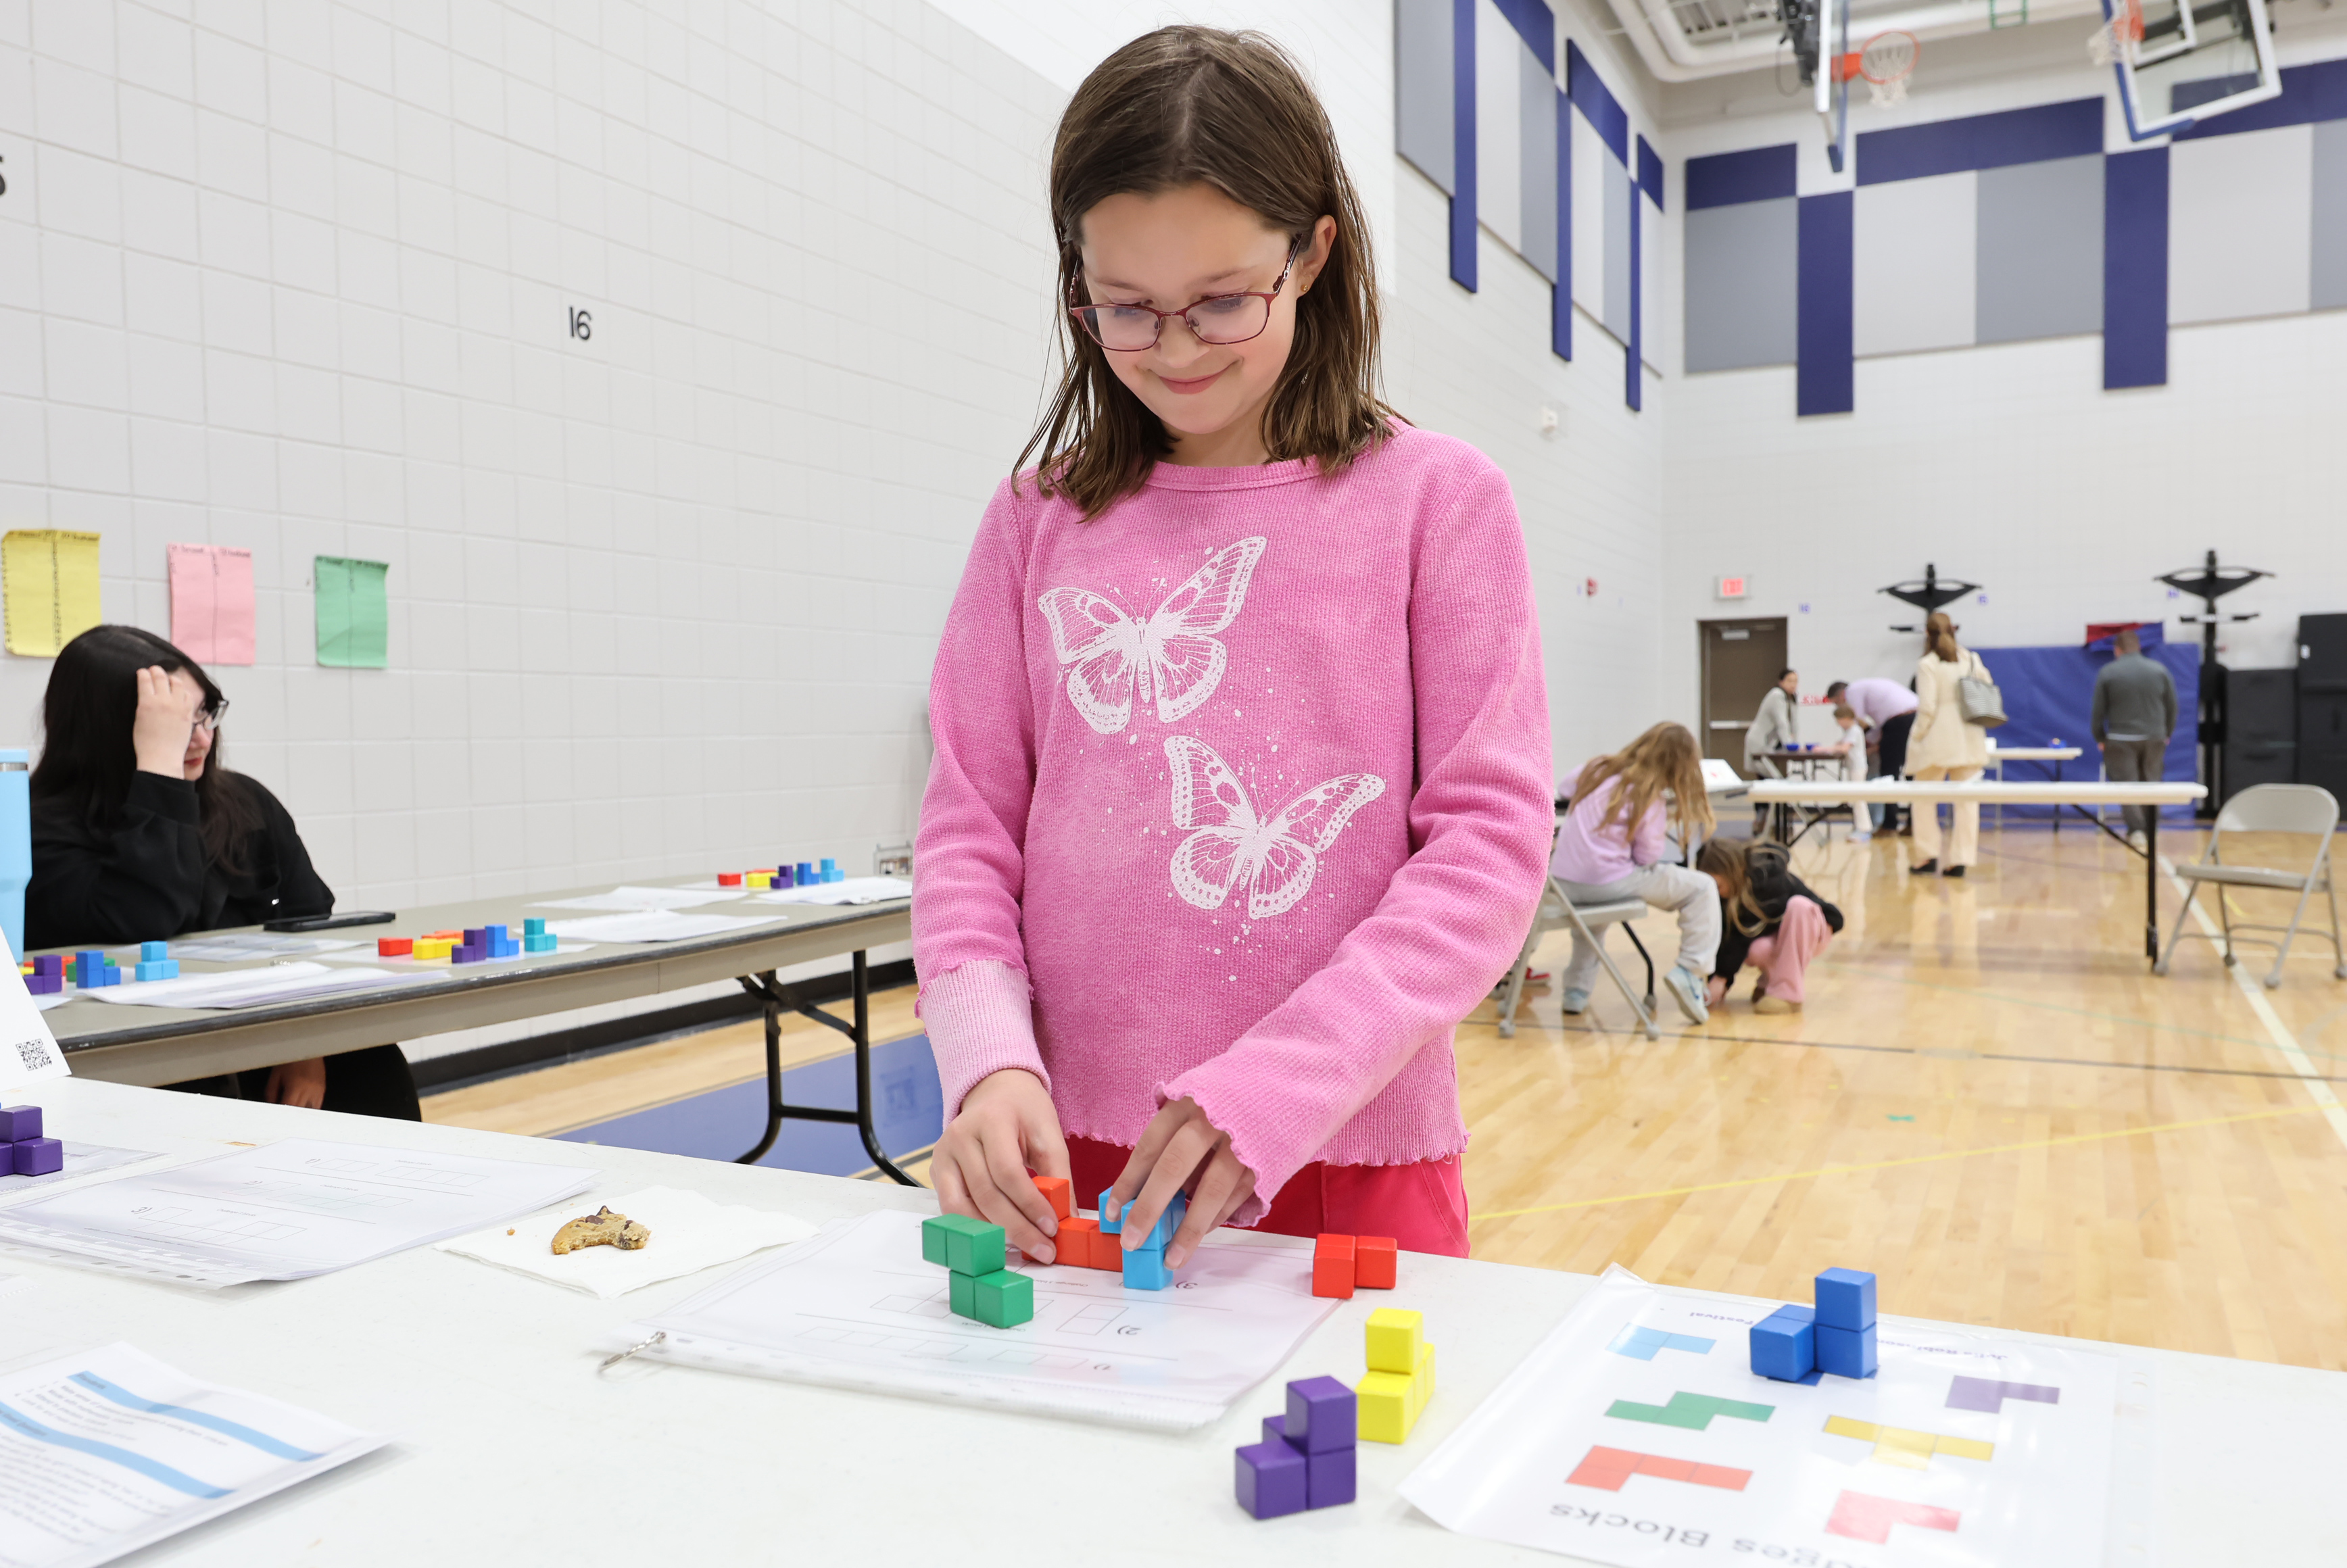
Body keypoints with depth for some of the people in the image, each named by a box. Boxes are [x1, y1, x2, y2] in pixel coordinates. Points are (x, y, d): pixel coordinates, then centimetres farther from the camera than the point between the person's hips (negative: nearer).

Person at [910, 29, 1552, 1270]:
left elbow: (1492, 837, -8)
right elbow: (970, 826, 4)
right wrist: (990, 1059, -14)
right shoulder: (1040, 520, 4)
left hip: (1350, 1166, -2)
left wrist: (1278, 1084, -18)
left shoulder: (1436, 499, -3)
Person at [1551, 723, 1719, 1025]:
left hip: (1562, 883, 6)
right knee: (1701, 888, 8)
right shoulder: (1650, 797, -8)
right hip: (1607, 884, -6)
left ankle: (1577, 988, 39)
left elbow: (1567, 785, 30)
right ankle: (1689, 971, -2)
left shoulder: (1597, 769, 9)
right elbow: (1648, 856, -5)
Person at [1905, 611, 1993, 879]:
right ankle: (1960, 859, 3)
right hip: (1970, 741, 4)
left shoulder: (1926, 665, -10)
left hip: (1937, 739, -4)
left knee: (1925, 798, 9)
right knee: (1966, 800, 5)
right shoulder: (1972, 660, 7)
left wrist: (1917, 736, -4)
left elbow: (1927, 707, -14)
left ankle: (1927, 855, 7)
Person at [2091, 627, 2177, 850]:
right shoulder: (2159, 670, 3)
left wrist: (2100, 738, 9)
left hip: (2121, 739, -3)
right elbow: (2172, 706, 7)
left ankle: (2136, 830, -13)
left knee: (2127, 784, -1)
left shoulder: (2107, 673, -4)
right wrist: (2167, 733, 18)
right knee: (2151, 784, 11)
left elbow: (2098, 710, -2)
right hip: (2154, 738, 3)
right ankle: (2150, 832, 15)